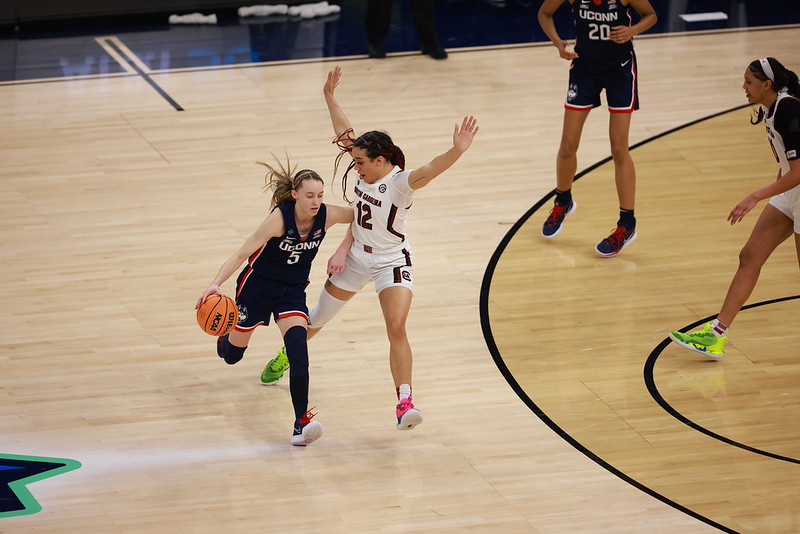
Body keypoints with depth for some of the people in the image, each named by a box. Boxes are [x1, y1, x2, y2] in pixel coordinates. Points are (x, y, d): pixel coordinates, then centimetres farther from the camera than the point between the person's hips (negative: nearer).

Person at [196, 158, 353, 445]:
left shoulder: (327, 215, -17)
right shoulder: (279, 217, -28)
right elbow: (241, 253, -28)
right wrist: (216, 283, -41)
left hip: (293, 290, 2)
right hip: (258, 283, -2)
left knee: (298, 344, -25)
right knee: (231, 356, 14)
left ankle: (301, 424, -29)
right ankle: (225, 334, 55)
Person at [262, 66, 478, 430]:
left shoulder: (401, 182, -27)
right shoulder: (366, 172, -8)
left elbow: (430, 170, -48)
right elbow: (345, 134, 7)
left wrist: (456, 152, -66)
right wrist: (330, 97, 10)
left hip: (392, 262, -7)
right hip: (357, 257, 7)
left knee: (397, 329, -24)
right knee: (320, 315, 23)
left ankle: (404, 402, -23)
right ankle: (288, 355, 50)